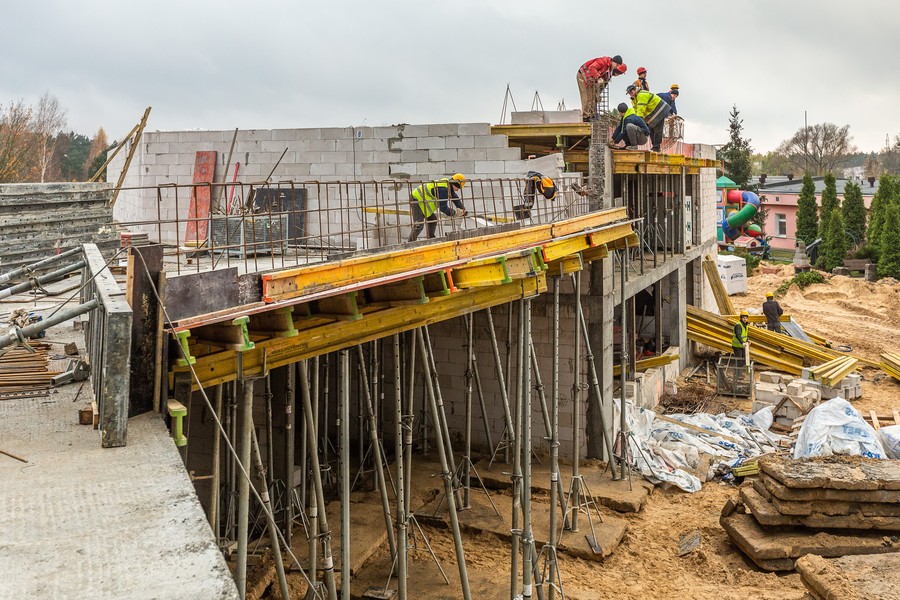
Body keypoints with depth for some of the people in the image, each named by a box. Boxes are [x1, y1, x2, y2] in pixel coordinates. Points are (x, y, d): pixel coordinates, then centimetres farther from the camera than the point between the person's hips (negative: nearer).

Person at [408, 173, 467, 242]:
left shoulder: (448, 184, 6)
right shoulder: (443, 189, -26)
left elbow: (455, 198, 20)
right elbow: (443, 207, -26)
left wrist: (462, 210, 17)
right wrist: (454, 213, -15)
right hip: (416, 200, -11)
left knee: (433, 220, 15)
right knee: (418, 225, -20)